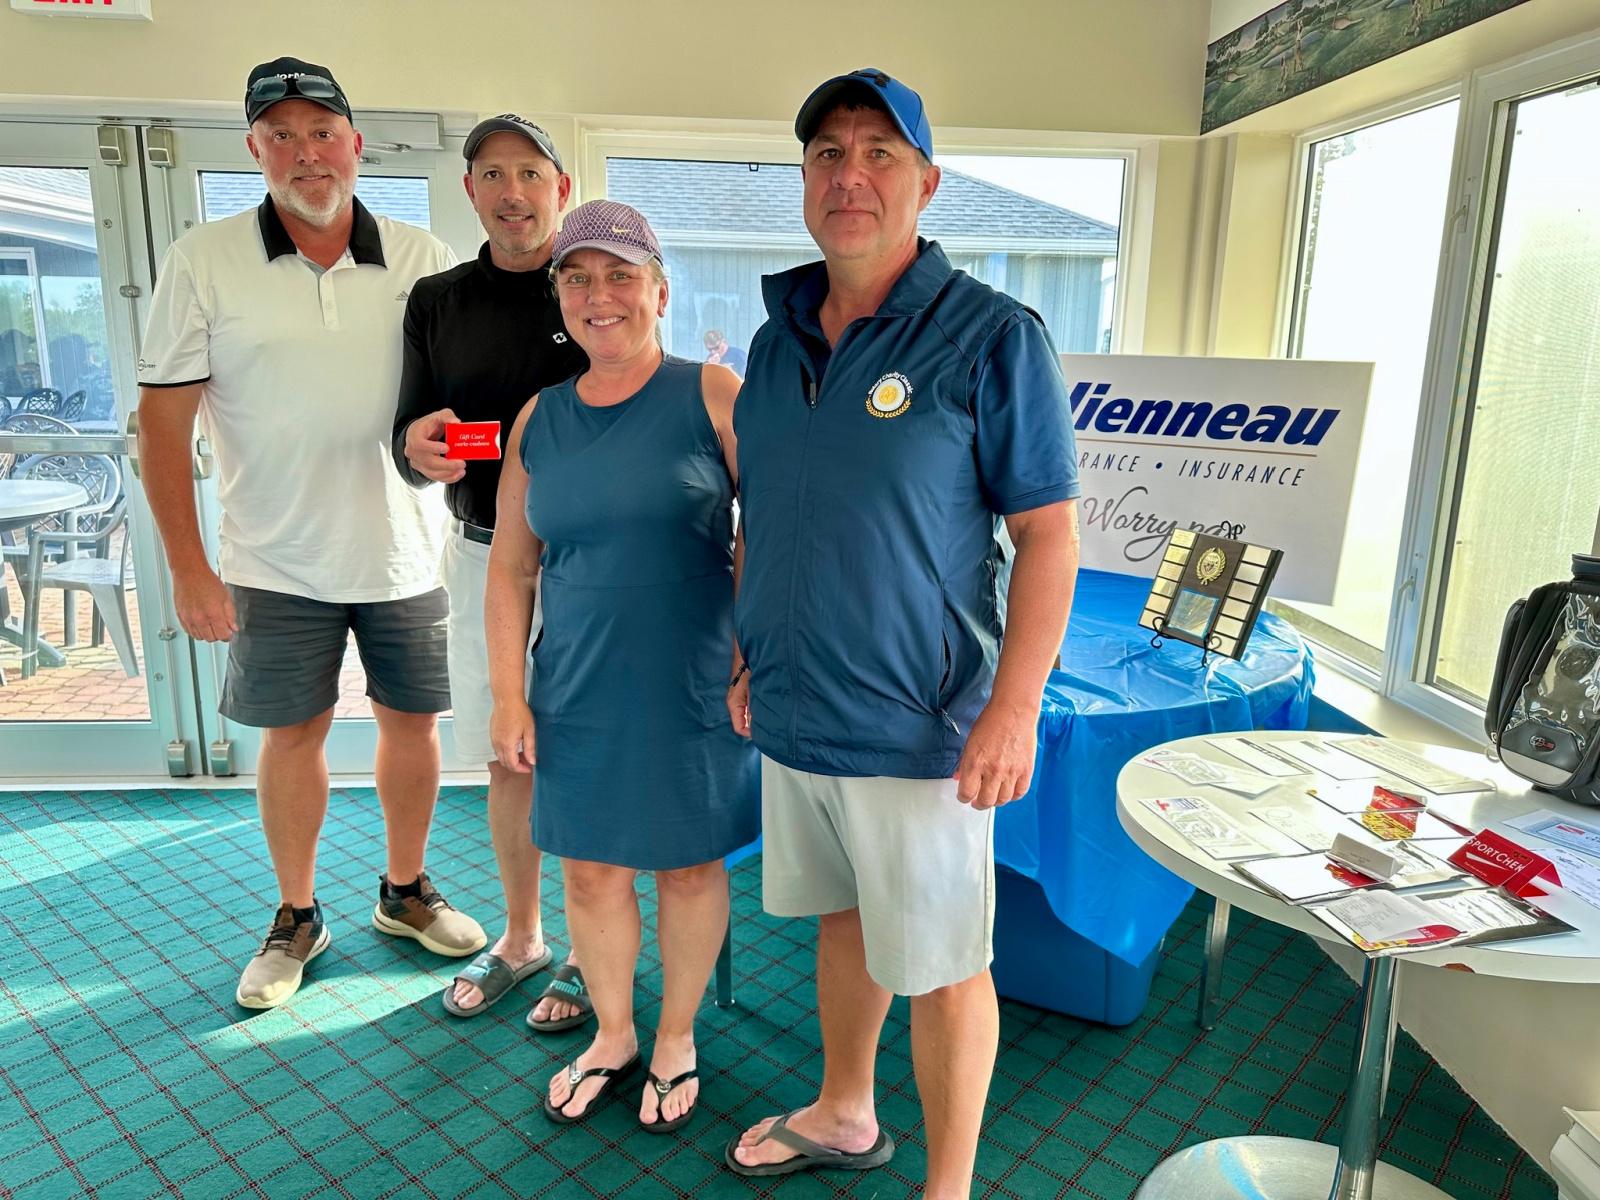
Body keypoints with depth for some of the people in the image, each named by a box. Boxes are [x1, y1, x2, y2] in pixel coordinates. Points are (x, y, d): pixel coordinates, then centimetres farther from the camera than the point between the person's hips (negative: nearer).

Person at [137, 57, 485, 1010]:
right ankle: (297, 917, 30)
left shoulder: (422, 261, -1)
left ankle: (406, 892, 33)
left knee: (412, 722, 11)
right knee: (293, 735, 9)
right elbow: (164, 417, -4)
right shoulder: (205, 261, -5)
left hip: (405, 553, 2)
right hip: (278, 564, -1)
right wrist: (188, 567, -9)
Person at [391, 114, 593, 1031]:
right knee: (507, 756, 15)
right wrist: (419, 449, -15)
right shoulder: (437, 301, 8)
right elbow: (411, 452, 8)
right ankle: (522, 937, 35)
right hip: (483, 553, 4)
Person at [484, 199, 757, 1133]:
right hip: (579, 694, 4)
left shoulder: (710, 394, -7)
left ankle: (677, 1039, 37)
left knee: (690, 867, 12)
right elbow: (511, 568, 9)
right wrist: (509, 695, 6)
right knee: (591, 870, 14)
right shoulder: (539, 419, 5)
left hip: (692, 689, -3)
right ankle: (614, 1036, 40)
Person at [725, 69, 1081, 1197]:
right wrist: (749, 661, 12)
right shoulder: (778, 340, 7)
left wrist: (1013, 709, -18)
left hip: (919, 730, -6)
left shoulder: (992, 336, -11)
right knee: (843, 920, 23)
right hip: (792, 717, 6)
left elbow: (1050, 535, -12)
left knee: (941, 965, 8)